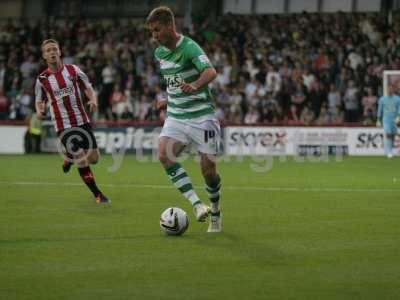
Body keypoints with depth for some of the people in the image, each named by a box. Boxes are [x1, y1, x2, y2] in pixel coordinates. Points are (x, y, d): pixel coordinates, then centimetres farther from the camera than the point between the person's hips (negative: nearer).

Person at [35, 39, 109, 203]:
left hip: (82, 121, 2)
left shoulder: (73, 70, 0)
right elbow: (39, 101, 10)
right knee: (82, 162, -8)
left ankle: (69, 156, 32)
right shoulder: (42, 79, -2)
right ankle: (97, 195, 7)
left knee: (93, 158, 0)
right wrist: (39, 110, -13)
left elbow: (89, 88, 8)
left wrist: (93, 100, -13)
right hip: (63, 126, -2)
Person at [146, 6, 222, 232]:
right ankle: (197, 205, -22)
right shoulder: (159, 53, 9)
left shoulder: (189, 47, -15)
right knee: (164, 154, -22)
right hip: (176, 117, 6)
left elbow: (211, 72, -35)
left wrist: (195, 85, -52)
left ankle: (215, 212, 24)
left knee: (208, 168, -4)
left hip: (202, 116, -6)